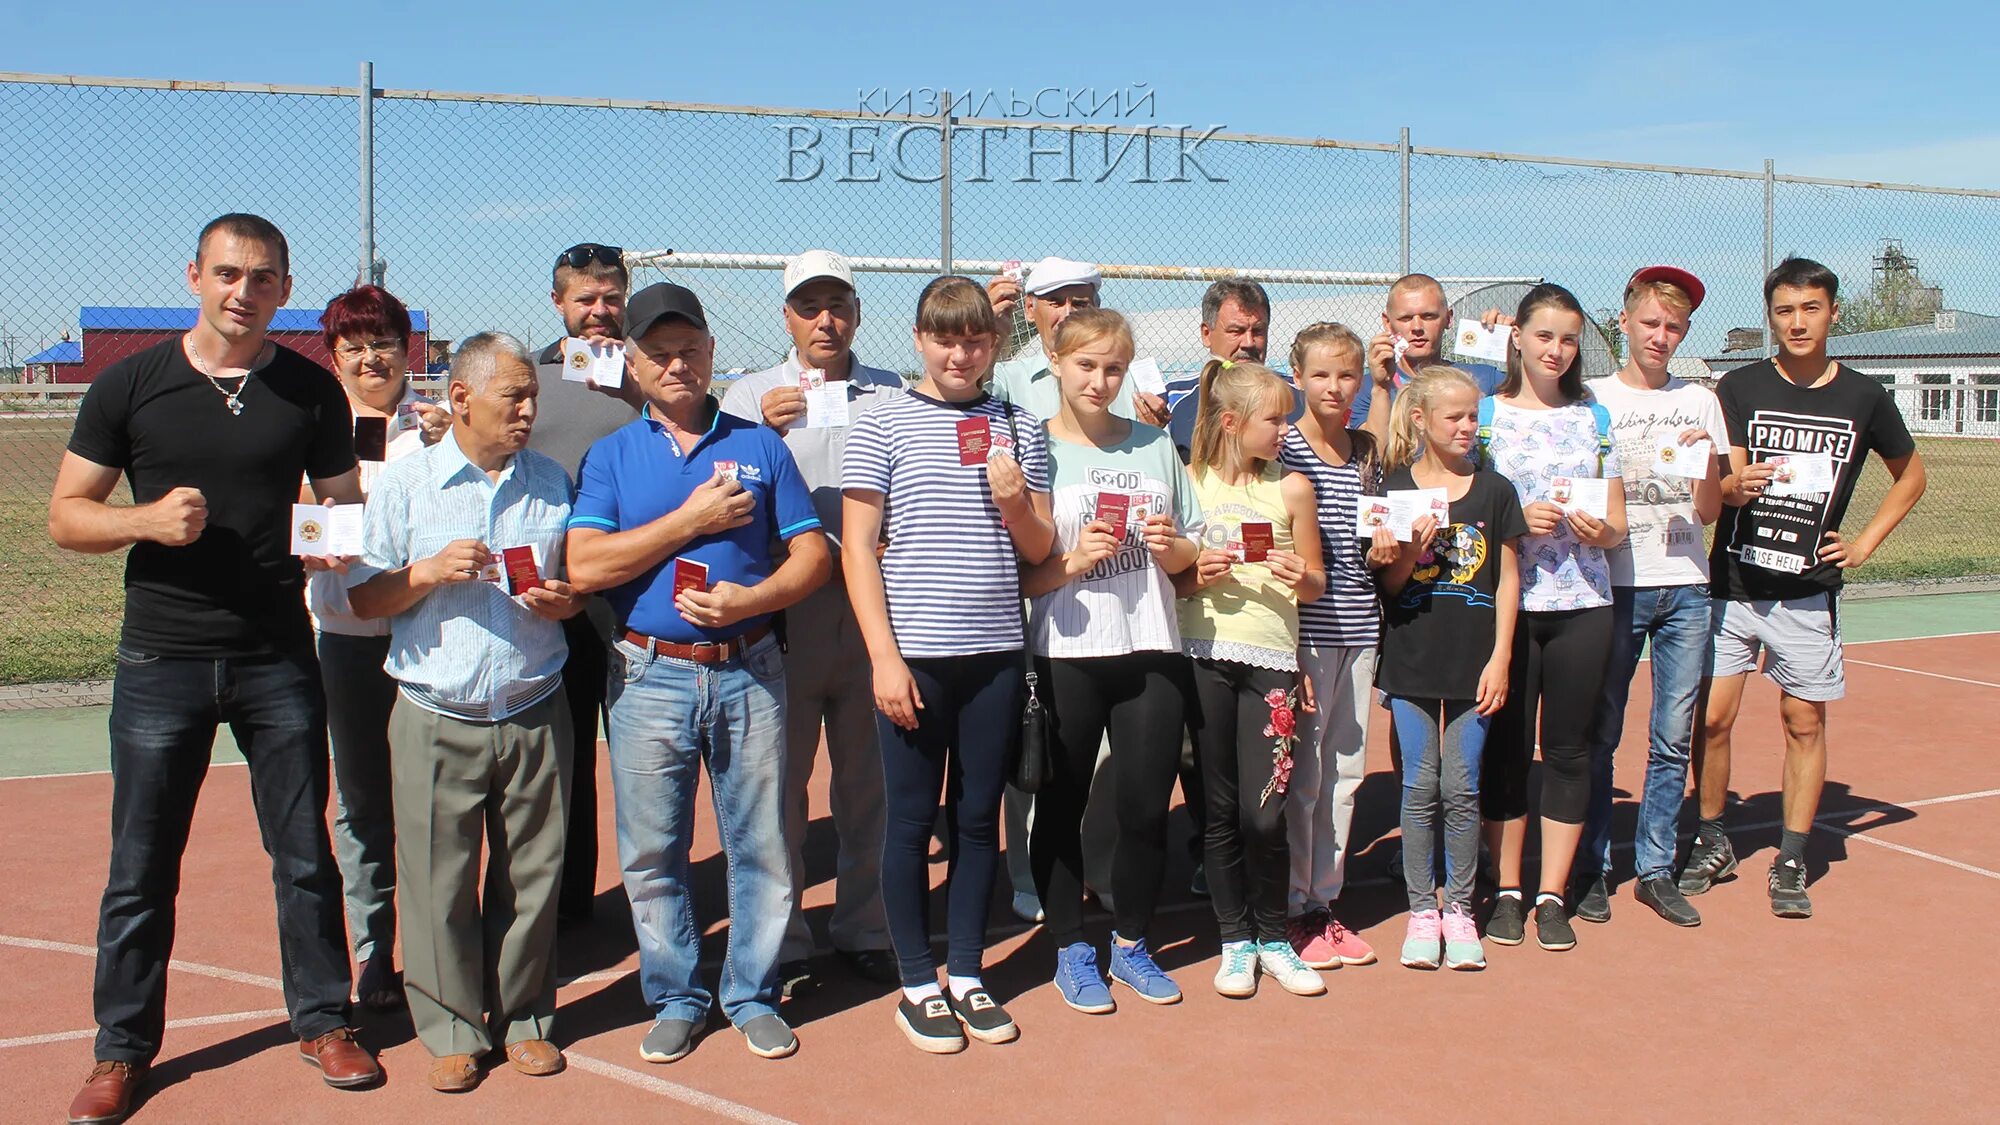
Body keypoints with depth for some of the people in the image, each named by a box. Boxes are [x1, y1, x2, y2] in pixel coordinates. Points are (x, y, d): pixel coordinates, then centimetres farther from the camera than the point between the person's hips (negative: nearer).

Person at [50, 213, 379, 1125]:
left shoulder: (311, 390, 3)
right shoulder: (131, 386, 0)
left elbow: (345, 508, 9)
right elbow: (66, 515, 2)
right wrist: (147, 520, -17)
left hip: (280, 657, 1)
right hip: (163, 662, -1)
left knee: (305, 855, 9)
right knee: (141, 868, 8)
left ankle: (322, 1021, 25)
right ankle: (121, 1051, 24)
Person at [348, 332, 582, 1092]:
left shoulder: (552, 483, 9)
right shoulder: (404, 484, 1)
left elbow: (582, 582, 18)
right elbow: (362, 599, 1)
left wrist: (567, 600, -5)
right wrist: (431, 571, -15)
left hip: (535, 715, 2)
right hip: (436, 721, -2)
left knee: (532, 876, 8)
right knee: (438, 883, 4)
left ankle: (524, 1017, 24)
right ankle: (452, 1029, 19)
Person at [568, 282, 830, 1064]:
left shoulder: (760, 446, 7)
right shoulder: (610, 456, 6)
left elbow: (812, 554, 4)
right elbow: (585, 565, -8)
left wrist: (752, 598, -14)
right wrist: (691, 519, -10)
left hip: (749, 671, 0)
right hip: (650, 676, 0)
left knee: (761, 846, 6)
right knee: (651, 853, 8)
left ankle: (754, 994, 23)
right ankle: (675, 998, 25)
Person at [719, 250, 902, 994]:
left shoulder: (893, 395, 11)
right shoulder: (750, 396, 9)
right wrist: (764, 431, -14)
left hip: (873, 601, 1)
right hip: (785, 605, -1)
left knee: (868, 774, 8)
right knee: (781, 776, 3)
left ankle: (865, 929, 22)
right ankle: (781, 940, 16)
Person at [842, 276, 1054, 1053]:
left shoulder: (1017, 429, 9)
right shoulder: (884, 426, -1)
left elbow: (1040, 549, 11)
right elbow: (856, 548, -4)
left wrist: (1014, 500, -10)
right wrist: (884, 655, -10)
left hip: (996, 653, 3)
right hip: (914, 654, -3)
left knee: (978, 816, 11)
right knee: (912, 819, 6)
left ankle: (966, 975, 24)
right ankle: (918, 984, 19)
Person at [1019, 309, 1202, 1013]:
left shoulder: (1156, 446, 10)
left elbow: (1192, 553, 16)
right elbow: (1017, 577, -5)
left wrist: (1172, 546, -5)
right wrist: (1070, 563, -21)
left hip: (1151, 652, 3)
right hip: (1065, 656, -3)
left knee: (1146, 804, 7)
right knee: (1062, 805, 7)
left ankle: (1131, 945, 27)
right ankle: (1071, 950, 24)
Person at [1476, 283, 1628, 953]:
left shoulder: (1595, 417, 9)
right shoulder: (1486, 414, 3)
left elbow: (1617, 525, 9)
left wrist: (1598, 528, -13)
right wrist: (1518, 520, -16)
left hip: (1583, 605, 2)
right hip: (1506, 603, -2)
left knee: (1568, 747, 5)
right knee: (1506, 745, 3)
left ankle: (1552, 894, 15)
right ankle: (1506, 889, 16)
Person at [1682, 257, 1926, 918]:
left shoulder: (1863, 398, 3)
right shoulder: (1739, 389, 0)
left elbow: (1911, 473, 18)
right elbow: (1722, 485, -6)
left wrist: (1865, 543, 7)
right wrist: (1738, 486, -30)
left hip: (1808, 592, 1)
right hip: (1731, 584, 0)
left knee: (1805, 722, 4)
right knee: (1711, 717, -1)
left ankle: (1791, 863, 16)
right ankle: (1712, 844, 19)